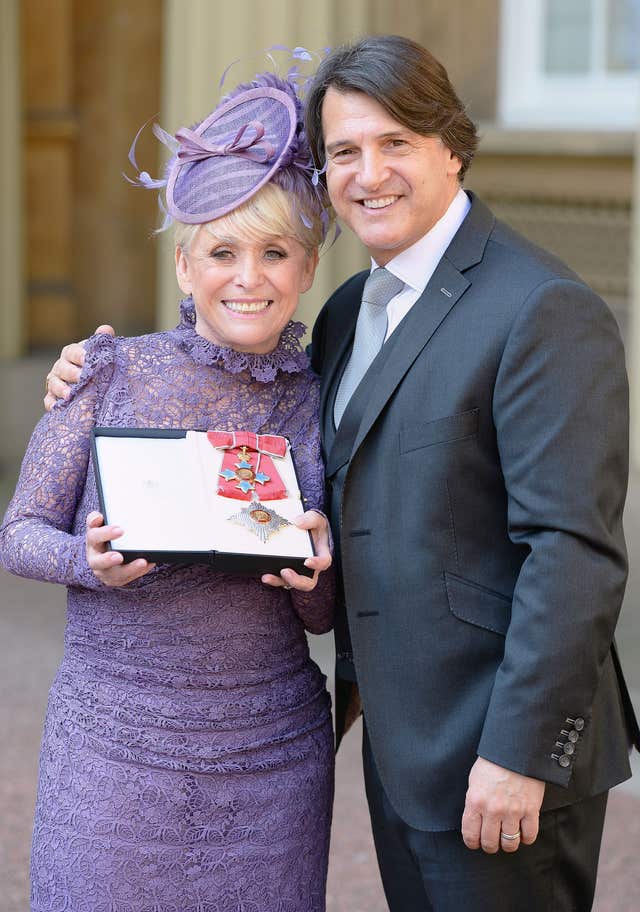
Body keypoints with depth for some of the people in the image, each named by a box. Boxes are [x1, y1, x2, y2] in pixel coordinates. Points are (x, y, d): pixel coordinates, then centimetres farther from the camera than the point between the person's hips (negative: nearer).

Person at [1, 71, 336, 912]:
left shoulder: (322, 406, 1)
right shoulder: (111, 375, -5)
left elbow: (321, 619, 7)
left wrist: (313, 574, -15)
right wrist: (89, 560, -20)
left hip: (272, 759, 2)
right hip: (115, 744, -1)